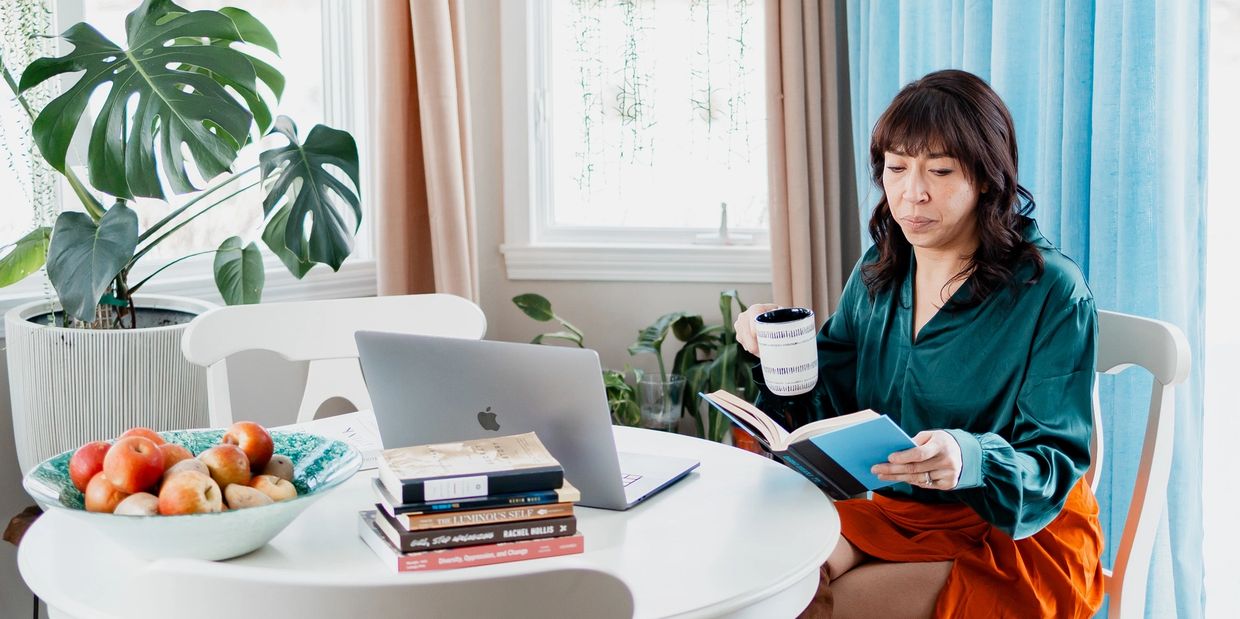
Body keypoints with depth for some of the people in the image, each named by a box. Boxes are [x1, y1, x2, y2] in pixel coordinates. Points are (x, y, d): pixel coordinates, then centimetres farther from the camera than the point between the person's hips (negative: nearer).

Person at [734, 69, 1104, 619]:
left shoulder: (1050, 290, -13)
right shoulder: (879, 272, 5)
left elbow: (1056, 462, -16)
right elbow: (831, 403, 6)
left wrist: (970, 460, -37)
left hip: (1023, 537, -5)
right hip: (894, 512, 5)